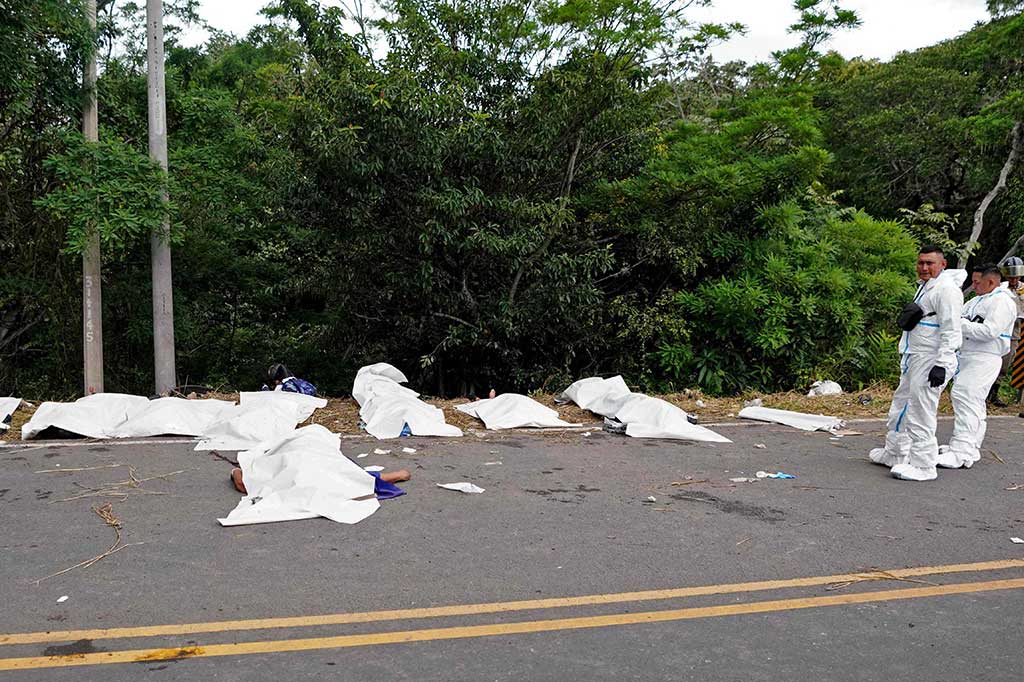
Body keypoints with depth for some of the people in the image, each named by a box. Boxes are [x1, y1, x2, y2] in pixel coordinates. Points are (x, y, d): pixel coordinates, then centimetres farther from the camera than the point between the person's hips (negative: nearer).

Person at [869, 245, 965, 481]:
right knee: (900, 407, 20)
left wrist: (941, 365, -26)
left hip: (931, 362, -11)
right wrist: (907, 316, 9)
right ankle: (895, 453, 34)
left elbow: (950, 331, -21)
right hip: (914, 359, 11)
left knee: (920, 413, -8)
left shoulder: (946, 289, -15)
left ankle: (923, 465, 0)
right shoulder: (925, 286, 17)